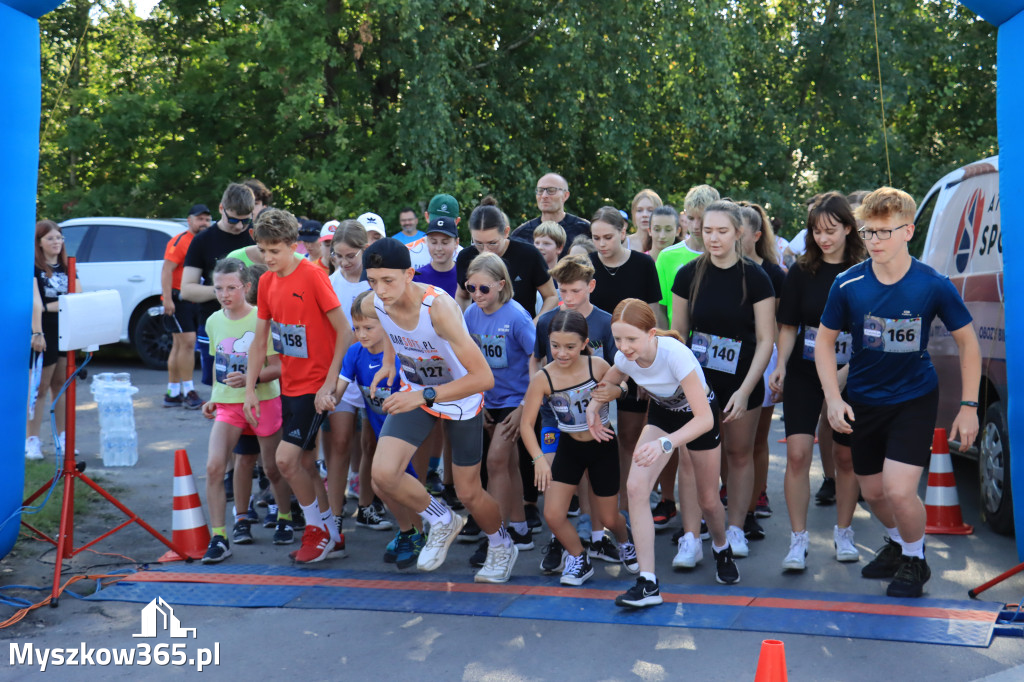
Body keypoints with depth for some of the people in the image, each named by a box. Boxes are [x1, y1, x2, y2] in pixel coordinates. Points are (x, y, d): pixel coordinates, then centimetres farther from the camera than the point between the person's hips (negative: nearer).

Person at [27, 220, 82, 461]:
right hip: (44, 334, -5)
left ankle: (62, 439, 16)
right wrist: (37, 333, -30)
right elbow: (35, 302, -20)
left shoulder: (66, 267, 12)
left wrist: (48, 307, -10)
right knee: (40, 388, -2)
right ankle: (31, 441, 5)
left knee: (60, 385, 10)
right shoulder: (33, 268, -6)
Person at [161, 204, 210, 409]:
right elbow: (166, 270, -15)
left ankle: (173, 393, 16)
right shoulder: (180, 241, -8)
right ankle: (188, 392, -11)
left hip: (195, 300, 8)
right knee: (187, 342, -13)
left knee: (179, 345, 11)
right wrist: (167, 298, -22)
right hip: (178, 298, -8)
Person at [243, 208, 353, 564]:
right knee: (305, 461, 10)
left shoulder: (313, 275, -14)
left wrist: (330, 382, -17)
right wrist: (249, 389, 5)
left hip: (315, 384, -7)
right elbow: (259, 341, 11)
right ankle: (333, 537, 22)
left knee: (286, 459, -12)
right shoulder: (267, 282, 7)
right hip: (290, 384, 7)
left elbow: (345, 331, -15)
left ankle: (318, 528, 8)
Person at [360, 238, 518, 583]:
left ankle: (502, 546, 39)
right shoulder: (376, 303, -17)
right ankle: (443, 521, 13)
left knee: (468, 493, 6)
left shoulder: (439, 307, -36)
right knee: (383, 473, -16)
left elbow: (484, 377, -38)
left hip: (461, 398, -4)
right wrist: (388, 362, -1)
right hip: (415, 392, 5)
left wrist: (425, 395, -42)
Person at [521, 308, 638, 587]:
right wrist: (539, 458, -28)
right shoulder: (542, 379, -19)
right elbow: (527, 424, -16)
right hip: (569, 448, 1)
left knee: (608, 517, 9)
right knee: (553, 515, -8)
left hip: (603, 447, -1)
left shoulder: (598, 366, -18)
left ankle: (625, 543, 47)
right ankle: (579, 559, 21)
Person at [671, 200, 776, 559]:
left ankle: (735, 528, 24)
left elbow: (765, 340, -7)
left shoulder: (755, 278, -7)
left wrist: (745, 390, -13)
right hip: (698, 379, 1)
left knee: (739, 453, 11)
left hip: (742, 382, 0)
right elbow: (677, 332, 4)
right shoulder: (689, 275, -2)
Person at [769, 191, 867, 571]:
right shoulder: (801, 272, 2)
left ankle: (843, 533, 27)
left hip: (850, 376, 0)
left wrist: (846, 372, -11)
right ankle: (798, 541, -4)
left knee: (846, 456, 10)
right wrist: (781, 365, -9)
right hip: (804, 373, 0)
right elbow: (788, 326, 5)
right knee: (798, 454, -10)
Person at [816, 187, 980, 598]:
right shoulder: (848, 285, -11)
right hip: (863, 401, 3)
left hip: (914, 399, -3)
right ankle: (897, 544, 46)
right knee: (873, 491, 13)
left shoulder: (934, 286, -15)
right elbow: (824, 341, 0)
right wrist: (834, 399, -10)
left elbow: (967, 342, -3)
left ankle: (914, 560, 15)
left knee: (899, 490, -15)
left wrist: (969, 406, -5)